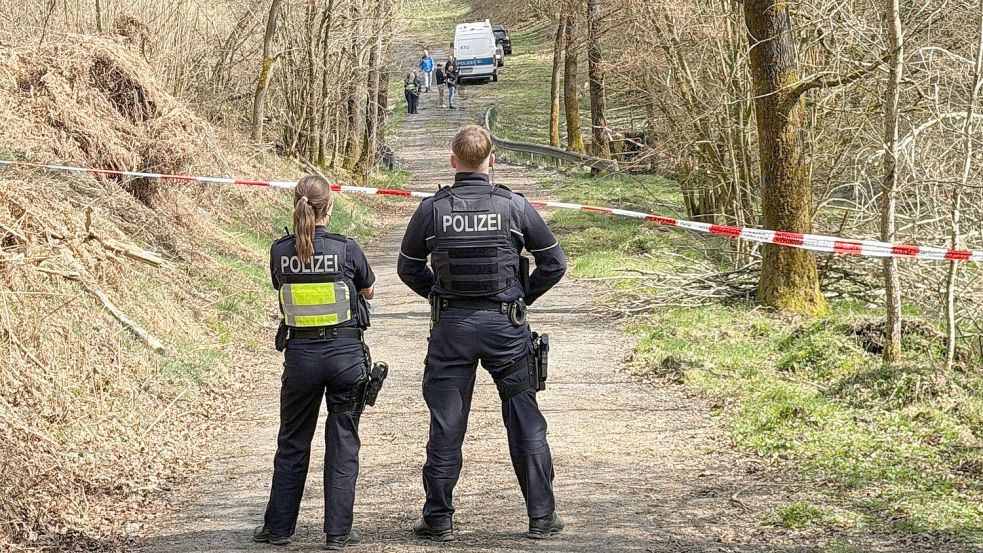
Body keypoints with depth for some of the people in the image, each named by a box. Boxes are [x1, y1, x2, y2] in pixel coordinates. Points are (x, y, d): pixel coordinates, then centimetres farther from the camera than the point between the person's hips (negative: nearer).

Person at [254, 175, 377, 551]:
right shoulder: (346, 248, -10)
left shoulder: (280, 251, -5)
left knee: (292, 442, 15)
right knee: (342, 443, 7)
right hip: (345, 352, -2)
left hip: (300, 353, 2)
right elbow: (369, 291, 7)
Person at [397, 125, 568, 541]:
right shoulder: (513, 206, -5)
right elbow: (554, 262, 2)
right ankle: (542, 516, 12)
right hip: (504, 325, -1)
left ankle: (438, 519, 13)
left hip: (451, 325, 1)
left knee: (446, 425, 8)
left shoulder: (432, 209, -3)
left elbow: (408, 268, 9)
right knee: (525, 422, 8)